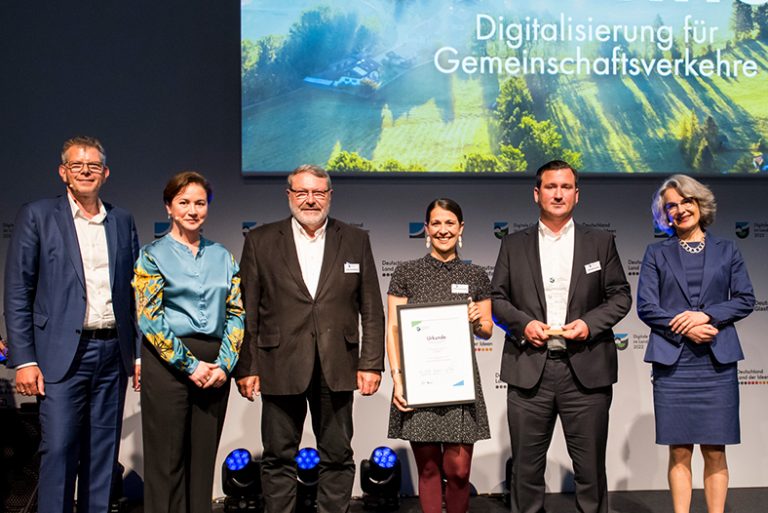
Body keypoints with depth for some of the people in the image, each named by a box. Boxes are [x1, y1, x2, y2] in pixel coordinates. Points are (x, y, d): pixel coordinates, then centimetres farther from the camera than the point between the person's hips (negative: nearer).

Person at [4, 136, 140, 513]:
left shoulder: (122, 222, 12)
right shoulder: (37, 216, 1)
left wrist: (140, 353, 8)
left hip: (113, 352, 4)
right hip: (63, 354, -3)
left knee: (103, 453, 9)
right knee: (58, 450, -5)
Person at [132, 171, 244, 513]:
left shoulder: (222, 257, 12)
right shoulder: (153, 255, 0)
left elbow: (236, 313, 8)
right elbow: (149, 318, -7)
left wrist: (224, 364, -5)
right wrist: (190, 365, -12)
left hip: (215, 366, 4)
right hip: (168, 365, -4)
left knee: (203, 458, 9)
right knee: (167, 459, 2)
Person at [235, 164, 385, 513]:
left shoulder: (355, 241, 7)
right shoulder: (260, 241, 4)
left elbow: (371, 310, 6)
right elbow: (248, 311, 2)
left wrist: (371, 364, -1)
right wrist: (246, 367, -2)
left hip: (337, 368, 1)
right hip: (281, 367, -1)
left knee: (338, 457, 10)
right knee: (279, 458, 8)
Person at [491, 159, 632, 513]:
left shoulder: (601, 242, 9)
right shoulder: (514, 245, 10)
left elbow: (620, 296, 8)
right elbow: (497, 298, 9)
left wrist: (590, 323, -9)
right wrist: (523, 324, -9)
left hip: (585, 370, 0)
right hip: (529, 368, 1)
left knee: (590, 465, 6)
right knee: (526, 466, 8)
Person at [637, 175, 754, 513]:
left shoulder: (726, 251, 12)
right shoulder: (656, 254, 9)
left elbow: (746, 300, 5)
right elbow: (645, 306, 0)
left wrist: (707, 315, -11)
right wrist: (685, 328, -13)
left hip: (717, 362, 1)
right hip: (672, 362, 0)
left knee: (715, 452, 2)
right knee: (679, 452, 2)